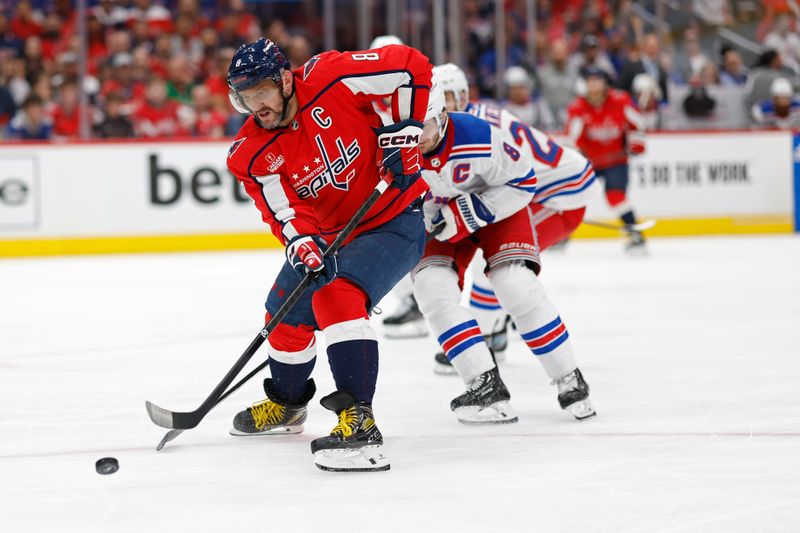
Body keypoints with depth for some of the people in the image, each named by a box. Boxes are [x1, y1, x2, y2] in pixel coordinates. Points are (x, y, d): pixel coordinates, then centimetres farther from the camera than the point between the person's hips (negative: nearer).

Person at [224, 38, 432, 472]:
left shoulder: (331, 79, -24)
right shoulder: (251, 155, -12)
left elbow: (411, 66, -17)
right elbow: (282, 208, -22)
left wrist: (406, 131, -20)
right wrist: (300, 240, -43)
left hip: (393, 220, -7)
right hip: (328, 233, 7)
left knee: (336, 296, -29)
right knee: (286, 314, 14)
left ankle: (359, 423, -36)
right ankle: (286, 404, 45)